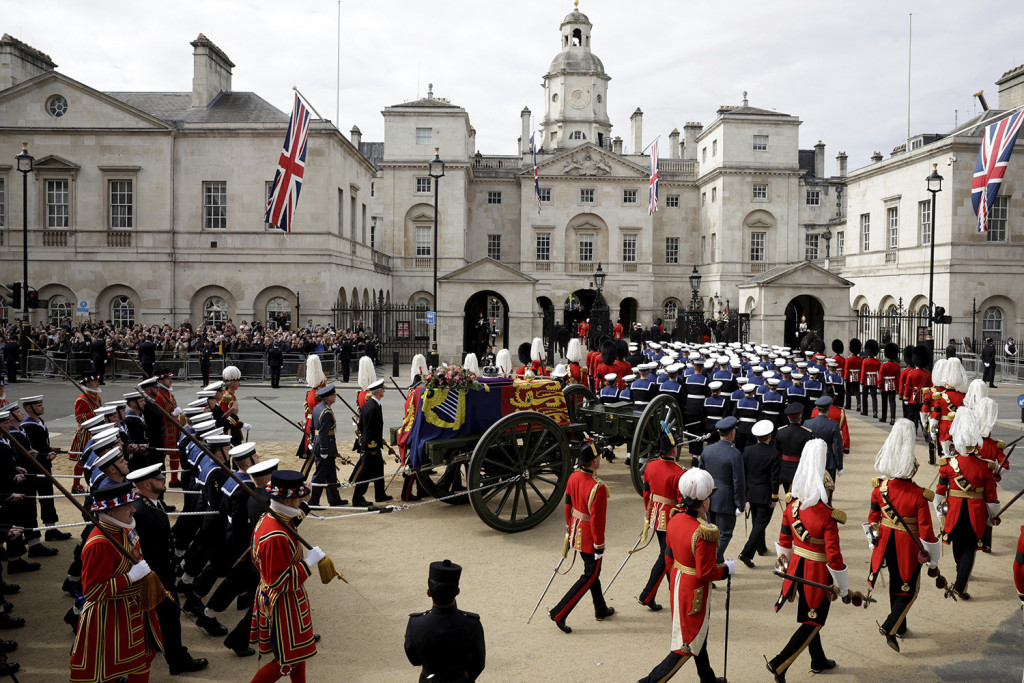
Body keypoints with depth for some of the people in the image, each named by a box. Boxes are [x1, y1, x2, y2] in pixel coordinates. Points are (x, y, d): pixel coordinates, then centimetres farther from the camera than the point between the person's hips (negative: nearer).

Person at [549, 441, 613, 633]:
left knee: (592, 570, 23)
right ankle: (559, 613, 6)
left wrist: (569, 531, 19)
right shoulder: (598, 487, -28)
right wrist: (599, 547, -13)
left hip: (576, 531, 8)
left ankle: (601, 610, 40)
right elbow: (597, 520, -23)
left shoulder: (573, 477, -5)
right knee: (590, 575, 7)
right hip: (589, 537, -8)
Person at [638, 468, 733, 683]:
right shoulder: (704, 533, -29)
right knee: (688, 645, 7)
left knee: (698, 632, 26)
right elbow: (706, 573, -24)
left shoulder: (675, 519, -5)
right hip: (694, 592, -8)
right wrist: (727, 569, -7)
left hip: (678, 580, 9)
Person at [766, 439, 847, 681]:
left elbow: (784, 541, 5)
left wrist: (786, 563, 21)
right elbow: (833, 555, -21)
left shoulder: (792, 507, -5)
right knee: (813, 623, 8)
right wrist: (841, 587, -8)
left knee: (809, 616, 24)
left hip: (797, 567, 7)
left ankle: (818, 661, 43)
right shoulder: (828, 517, -24)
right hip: (818, 574, -7)